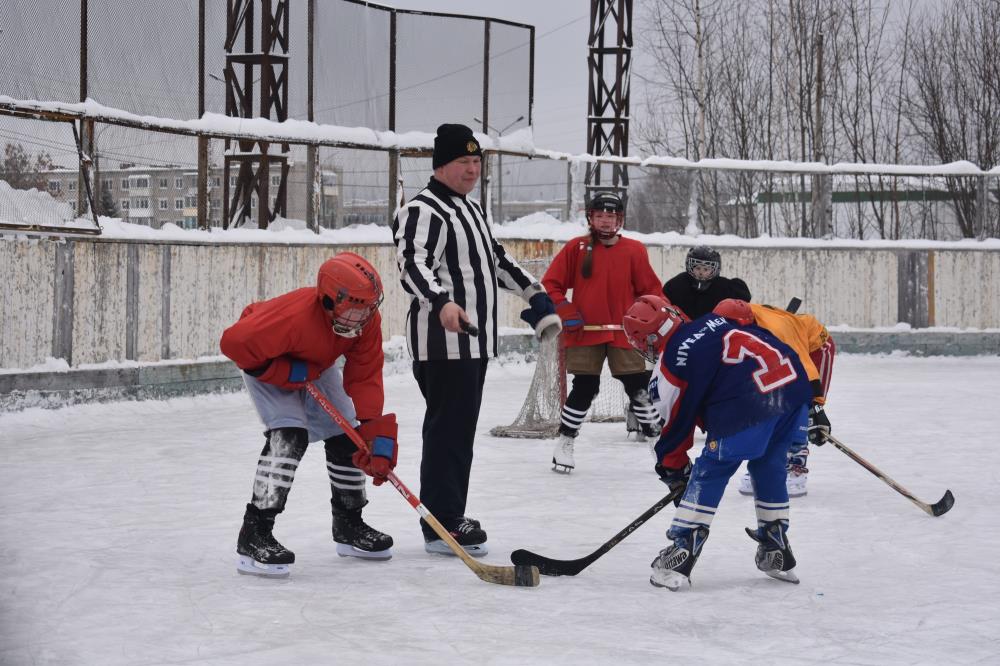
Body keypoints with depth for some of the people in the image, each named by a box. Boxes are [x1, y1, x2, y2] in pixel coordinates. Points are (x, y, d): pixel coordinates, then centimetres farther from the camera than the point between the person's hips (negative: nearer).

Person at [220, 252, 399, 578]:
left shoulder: (366, 320, -23)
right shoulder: (296, 316, -44)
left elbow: (366, 377, -20)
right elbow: (234, 342, -40)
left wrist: (375, 433, -30)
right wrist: (287, 374, -34)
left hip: (315, 366, 7)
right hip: (267, 364, -7)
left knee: (345, 436, 6)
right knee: (290, 435, -26)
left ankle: (348, 526, 27)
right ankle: (254, 536, -26)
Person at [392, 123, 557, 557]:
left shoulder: (471, 210, 21)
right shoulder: (423, 211, -12)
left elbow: (495, 258, 35)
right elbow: (413, 265, -28)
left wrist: (533, 293, 35)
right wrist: (441, 302, -45)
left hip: (474, 341, 10)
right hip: (441, 341, -10)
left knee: (461, 429, 12)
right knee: (448, 430, -11)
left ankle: (451, 516, 19)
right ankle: (441, 525, -9)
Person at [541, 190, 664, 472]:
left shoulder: (634, 251, 3)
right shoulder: (576, 248, 1)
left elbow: (650, 290, 9)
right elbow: (550, 284, 2)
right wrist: (566, 314, -6)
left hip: (625, 335, 1)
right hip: (585, 333, -1)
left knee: (639, 388, 2)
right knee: (584, 389, -1)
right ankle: (564, 444, 14)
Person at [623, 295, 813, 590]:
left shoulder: (669, 364, 7)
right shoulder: (711, 321, 25)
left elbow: (675, 421, 13)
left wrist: (671, 468, 29)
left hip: (750, 404, -7)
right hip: (794, 385, 7)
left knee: (710, 472, 7)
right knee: (769, 467, 24)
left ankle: (681, 553, 4)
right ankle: (777, 554, 30)